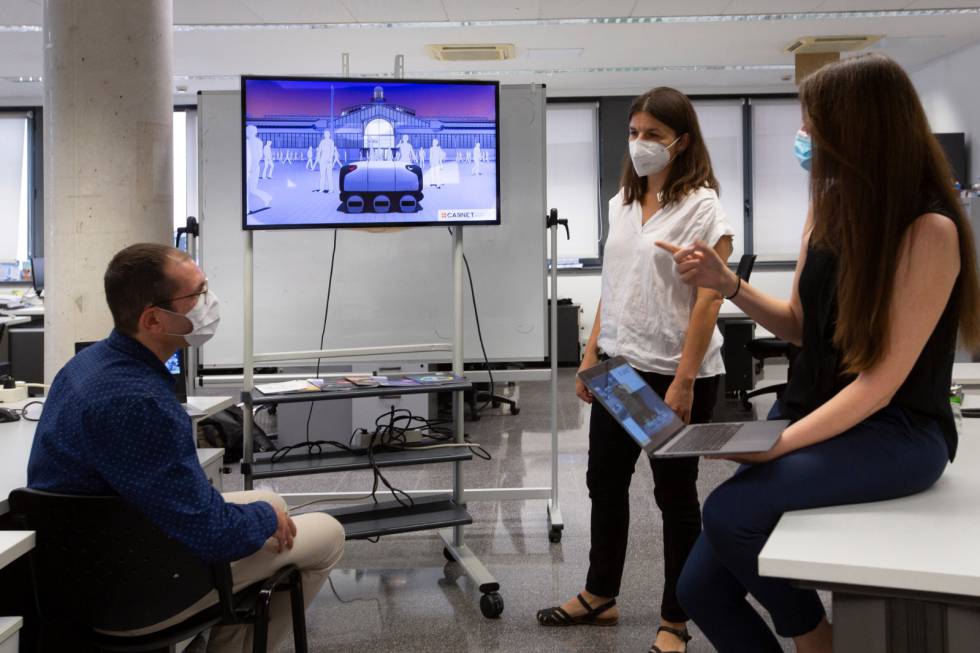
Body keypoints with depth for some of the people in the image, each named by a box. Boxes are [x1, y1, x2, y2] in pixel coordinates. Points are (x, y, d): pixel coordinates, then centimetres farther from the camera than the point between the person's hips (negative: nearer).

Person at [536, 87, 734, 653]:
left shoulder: (702, 207, -11)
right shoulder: (623, 202, 10)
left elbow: (708, 301, -16)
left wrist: (684, 382, -20)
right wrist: (592, 354, 10)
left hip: (675, 373, -7)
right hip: (620, 365, 7)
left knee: (675, 494, 5)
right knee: (605, 479, 16)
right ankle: (600, 596, 34)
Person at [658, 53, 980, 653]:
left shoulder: (930, 230, -16)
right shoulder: (830, 210, 5)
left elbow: (883, 379, -19)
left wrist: (780, 443, -26)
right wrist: (726, 283, -2)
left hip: (897, 435, -7)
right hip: (813, 415, 7)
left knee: (730, 512, -29)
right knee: (700, 589, -5)